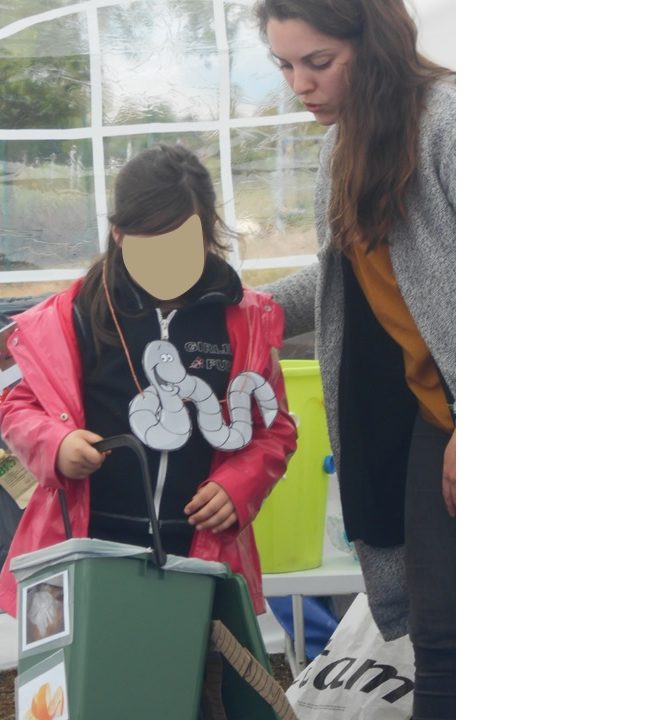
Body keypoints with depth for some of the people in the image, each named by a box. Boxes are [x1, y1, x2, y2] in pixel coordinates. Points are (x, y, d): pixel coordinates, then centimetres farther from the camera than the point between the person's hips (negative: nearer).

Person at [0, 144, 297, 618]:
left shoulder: (245, 319, 3)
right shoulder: (73, 315, 0)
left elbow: (275, 428, 10)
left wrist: (239, 485, -7)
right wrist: (56, 444, -12)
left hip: (202, 550, 1)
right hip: (88, 546, 0)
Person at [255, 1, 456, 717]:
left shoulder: (446, 119, -14)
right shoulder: (343, 145, 14)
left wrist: (467, 425, -20)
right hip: (426, 408, 8)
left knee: (445, 628, -7)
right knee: (436, 630, 5)